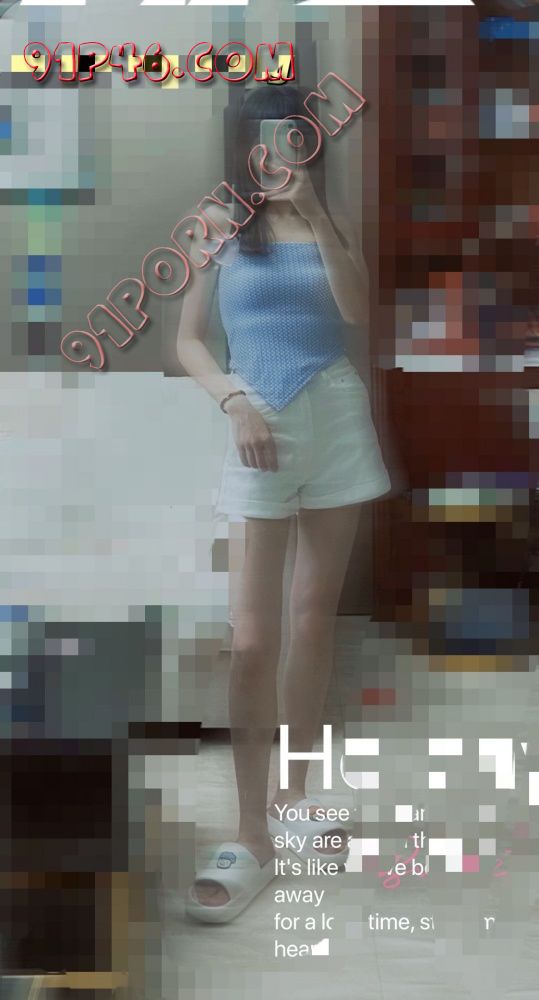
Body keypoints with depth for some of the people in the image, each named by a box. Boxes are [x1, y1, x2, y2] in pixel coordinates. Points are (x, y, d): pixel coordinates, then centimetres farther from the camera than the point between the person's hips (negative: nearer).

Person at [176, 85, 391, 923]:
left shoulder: (329, 223, 9)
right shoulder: (219, 226, 2)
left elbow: (358, 310, -8)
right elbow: (187, 340, 0)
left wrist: (316, 218, -16)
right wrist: (236, 402, -15)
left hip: (337, 418, 3)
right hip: (262, 428, -3)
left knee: (316, 612, 9)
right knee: (252, 637, -9)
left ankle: (295, 793, 23)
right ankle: (252, 837, -3)